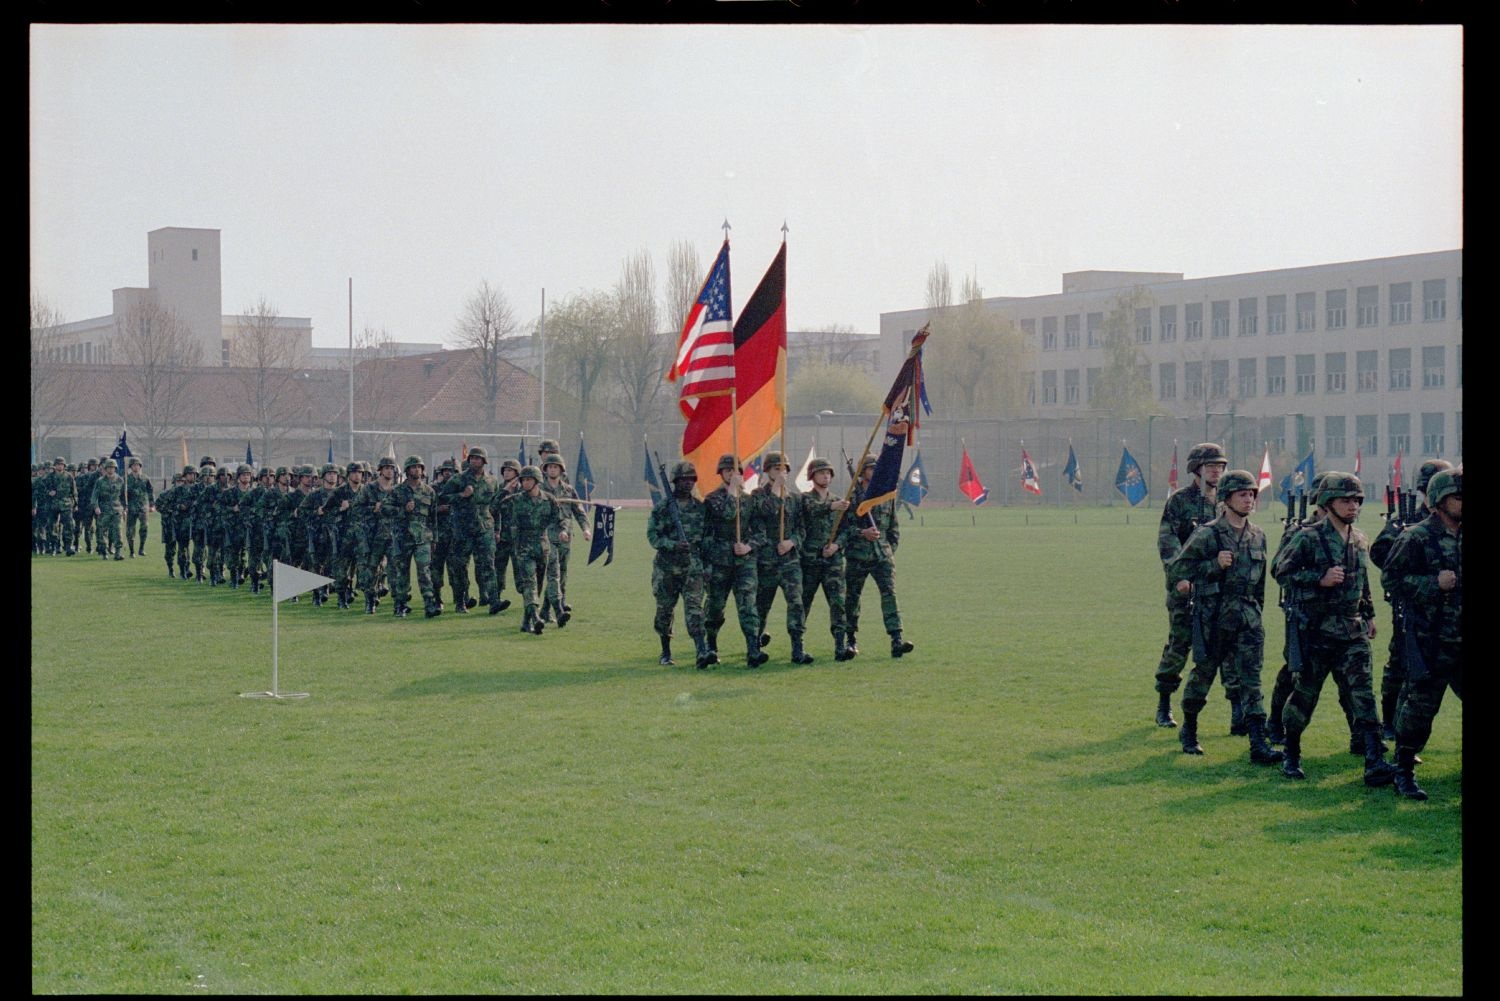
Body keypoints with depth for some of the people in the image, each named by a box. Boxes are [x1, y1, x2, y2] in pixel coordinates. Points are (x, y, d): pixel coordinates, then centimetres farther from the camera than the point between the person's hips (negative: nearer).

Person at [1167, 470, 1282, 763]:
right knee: (1203, 675, 9)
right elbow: (1175, 571, -9)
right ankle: (1188, 730, 31)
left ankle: (1258, 745, -10)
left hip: (1248, 621, 4)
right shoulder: (1207, 535, -8)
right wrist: (1214, 565, -18)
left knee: (1251, 681, -5)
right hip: (1213, 618, -4)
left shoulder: (1258, 536, 9)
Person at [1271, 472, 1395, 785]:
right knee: (1306, 692, 6)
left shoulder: (1359, 539, 11)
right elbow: (1281, 571, -11)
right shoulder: (1309, 538, -9)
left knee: (1363, 692, -8)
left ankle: (1375, 763, -15)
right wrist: (1320, 579, -20)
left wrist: (1369, 614, 27)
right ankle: (1291, 756, 26)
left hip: (1353, 630, 4)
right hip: (1317, 628, -4)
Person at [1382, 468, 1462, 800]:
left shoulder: (1461, 536, 11)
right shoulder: (1417, 538, -8)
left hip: (1460, 638, 6)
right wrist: (1434, 583, -18)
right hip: (1430, 638, -6)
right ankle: (1404, 772, 8)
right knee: (1420, 703, -2)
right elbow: (1391, 576, -12)